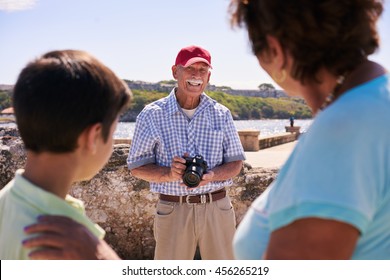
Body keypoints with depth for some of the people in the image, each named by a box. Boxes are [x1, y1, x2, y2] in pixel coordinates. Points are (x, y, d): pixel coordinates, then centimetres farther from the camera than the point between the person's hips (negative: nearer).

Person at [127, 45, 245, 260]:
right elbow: (137, 167, 1)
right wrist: (169, 174, -19)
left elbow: (236, 163, 8)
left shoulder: (221, 114, 6)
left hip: (217, 208, 2)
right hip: (173, 210, -2)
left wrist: (211, 176, -13)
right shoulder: (151, 115, 0)